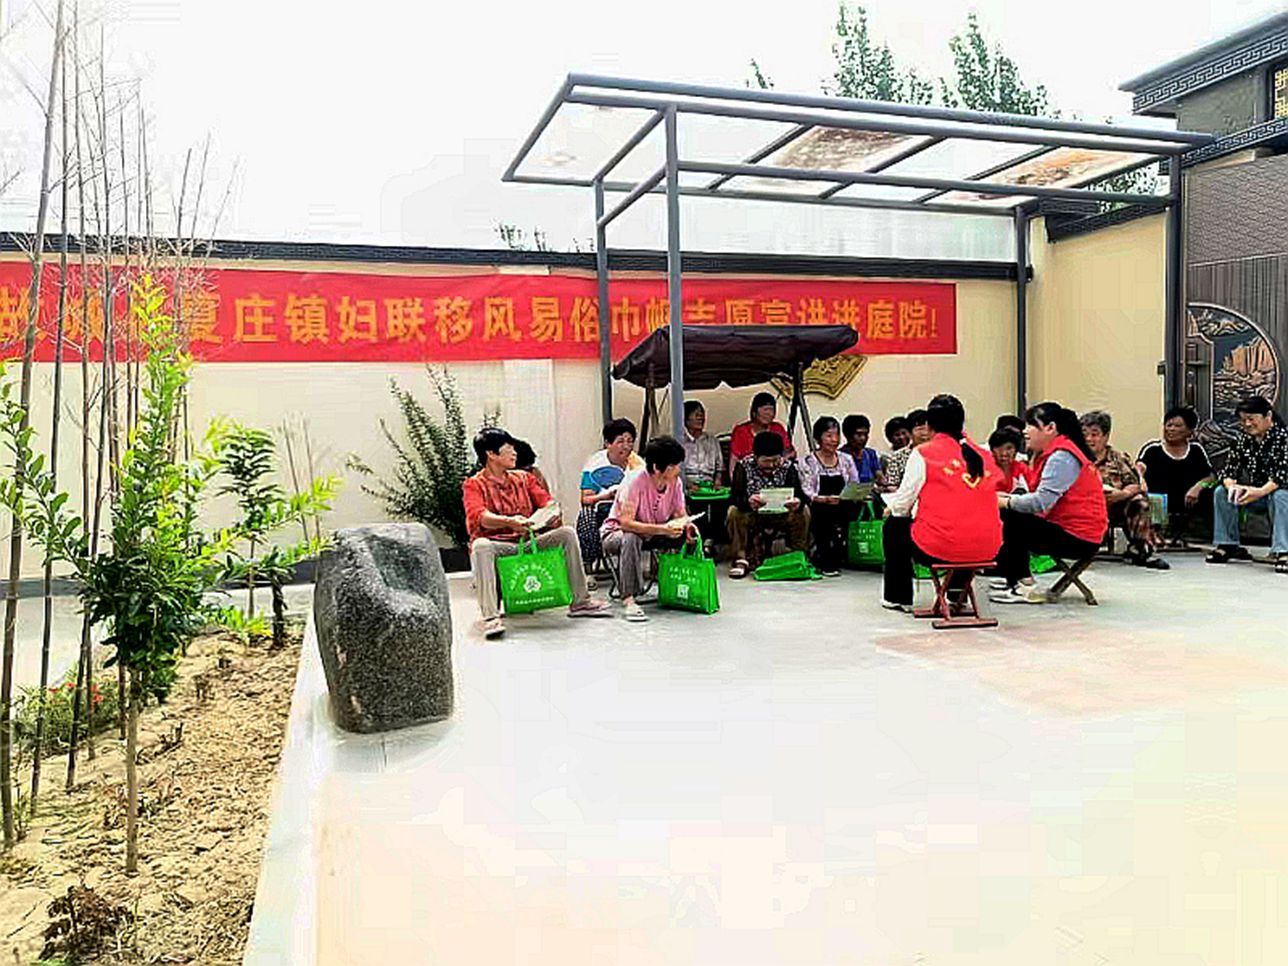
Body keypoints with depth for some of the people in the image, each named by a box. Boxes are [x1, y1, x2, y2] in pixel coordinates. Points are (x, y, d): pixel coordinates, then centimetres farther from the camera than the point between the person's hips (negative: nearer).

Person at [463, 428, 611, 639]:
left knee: (567, 533, -13)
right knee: (480, 546, -37)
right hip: (497, 545, -5)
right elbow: (478, 516, -19)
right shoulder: (473, 485, -1)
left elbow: (545, 500, 6)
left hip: (527, 542, 5)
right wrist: (509, 521, -39)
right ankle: (490, 617, -42)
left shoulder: (524, 478, 17)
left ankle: (580, 601, -9)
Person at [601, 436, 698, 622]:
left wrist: (686, 524, -27)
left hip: (652, 535, 6)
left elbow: (680, 514, -2)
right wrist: (662, 529, -44)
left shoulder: (676, 482, -12)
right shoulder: (635, 482, -28)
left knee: (688, 536, -16)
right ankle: (628, 600, -36)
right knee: (631, 539, -40)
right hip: (616, 534, -5)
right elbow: (626, 523, -35)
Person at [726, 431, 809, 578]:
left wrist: (798, 502, -44)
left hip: (780, 515, 2)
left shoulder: (787, 466, -7)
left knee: (803, 511, -23)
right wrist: (748, 501, -49)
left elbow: (799, 494, -18)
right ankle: (741, 559, -23)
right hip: (752, 516, -1)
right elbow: (734, 497, -25)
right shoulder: (744, 466, -12)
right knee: (734, 512, -30)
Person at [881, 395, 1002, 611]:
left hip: (940, 547, -5)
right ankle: (957, 591, 39)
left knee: (894, 526, 24)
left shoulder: (924, 453, -4)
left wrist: (891, 509, 22)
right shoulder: (984, 456, 9)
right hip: (987, 548, 5)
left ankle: (898, 598, 28)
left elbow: (903, 503, -2)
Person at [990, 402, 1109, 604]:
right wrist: (1007, 497, -5)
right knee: (1008, 514, 10)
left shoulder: (1061, 457, -17)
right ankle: (1011, 578, 13)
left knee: (1012, 521, -15)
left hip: (1079, 539, -10)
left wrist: (1006, 502, -13)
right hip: (1069, 530, 10)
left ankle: (1025, 586, -7)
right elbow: (1044, 499, 8)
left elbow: (1042, 502, -26)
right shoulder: (1054, 453, 15)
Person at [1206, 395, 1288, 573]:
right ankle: (1227, 545, -7)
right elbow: (1229, 469, -3)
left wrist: (1261, 491, -41)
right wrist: (1231, 485, -27)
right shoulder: (1242, 441, 3)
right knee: (1221, 492, -11)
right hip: (1255, 492, 6)